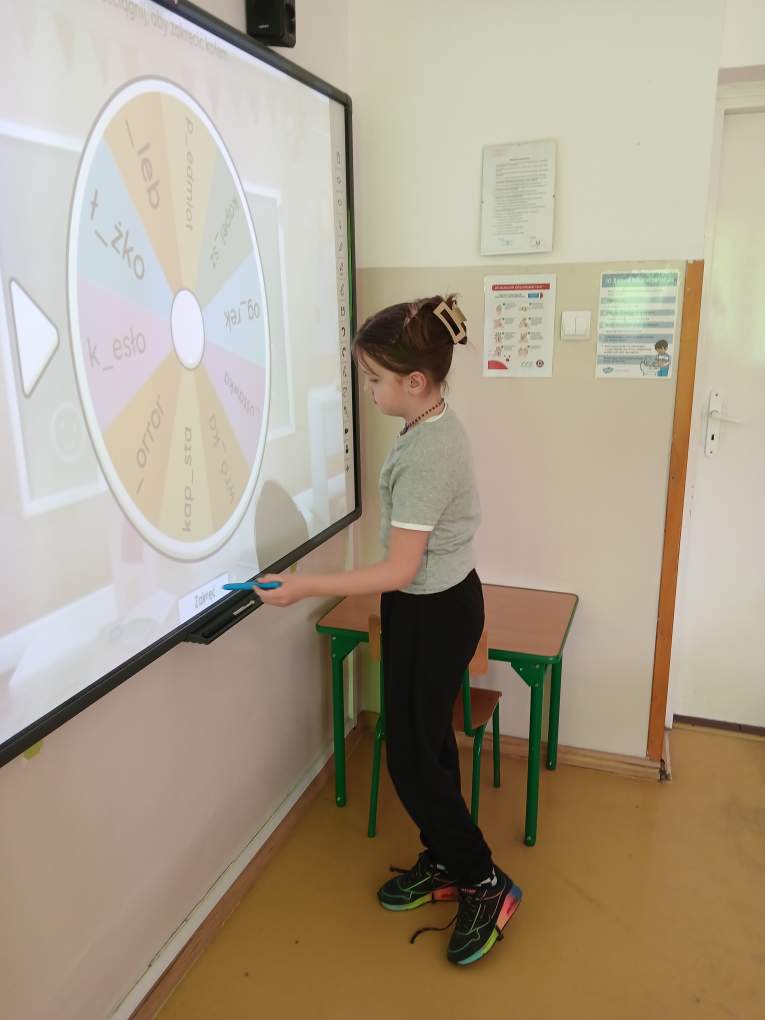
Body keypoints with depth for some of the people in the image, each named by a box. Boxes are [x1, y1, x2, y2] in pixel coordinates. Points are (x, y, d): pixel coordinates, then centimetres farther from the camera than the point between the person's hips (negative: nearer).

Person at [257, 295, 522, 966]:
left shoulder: (424, 456, -27)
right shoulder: (438, 425, 2)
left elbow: (399, 570, -25)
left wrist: (304, 586, -22)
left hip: (433, 614, -9)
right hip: (440, 601, 9)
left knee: (412, 755, 3)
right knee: (428, 741, 19)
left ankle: (486, 885, 19)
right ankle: (445, 863, 36)